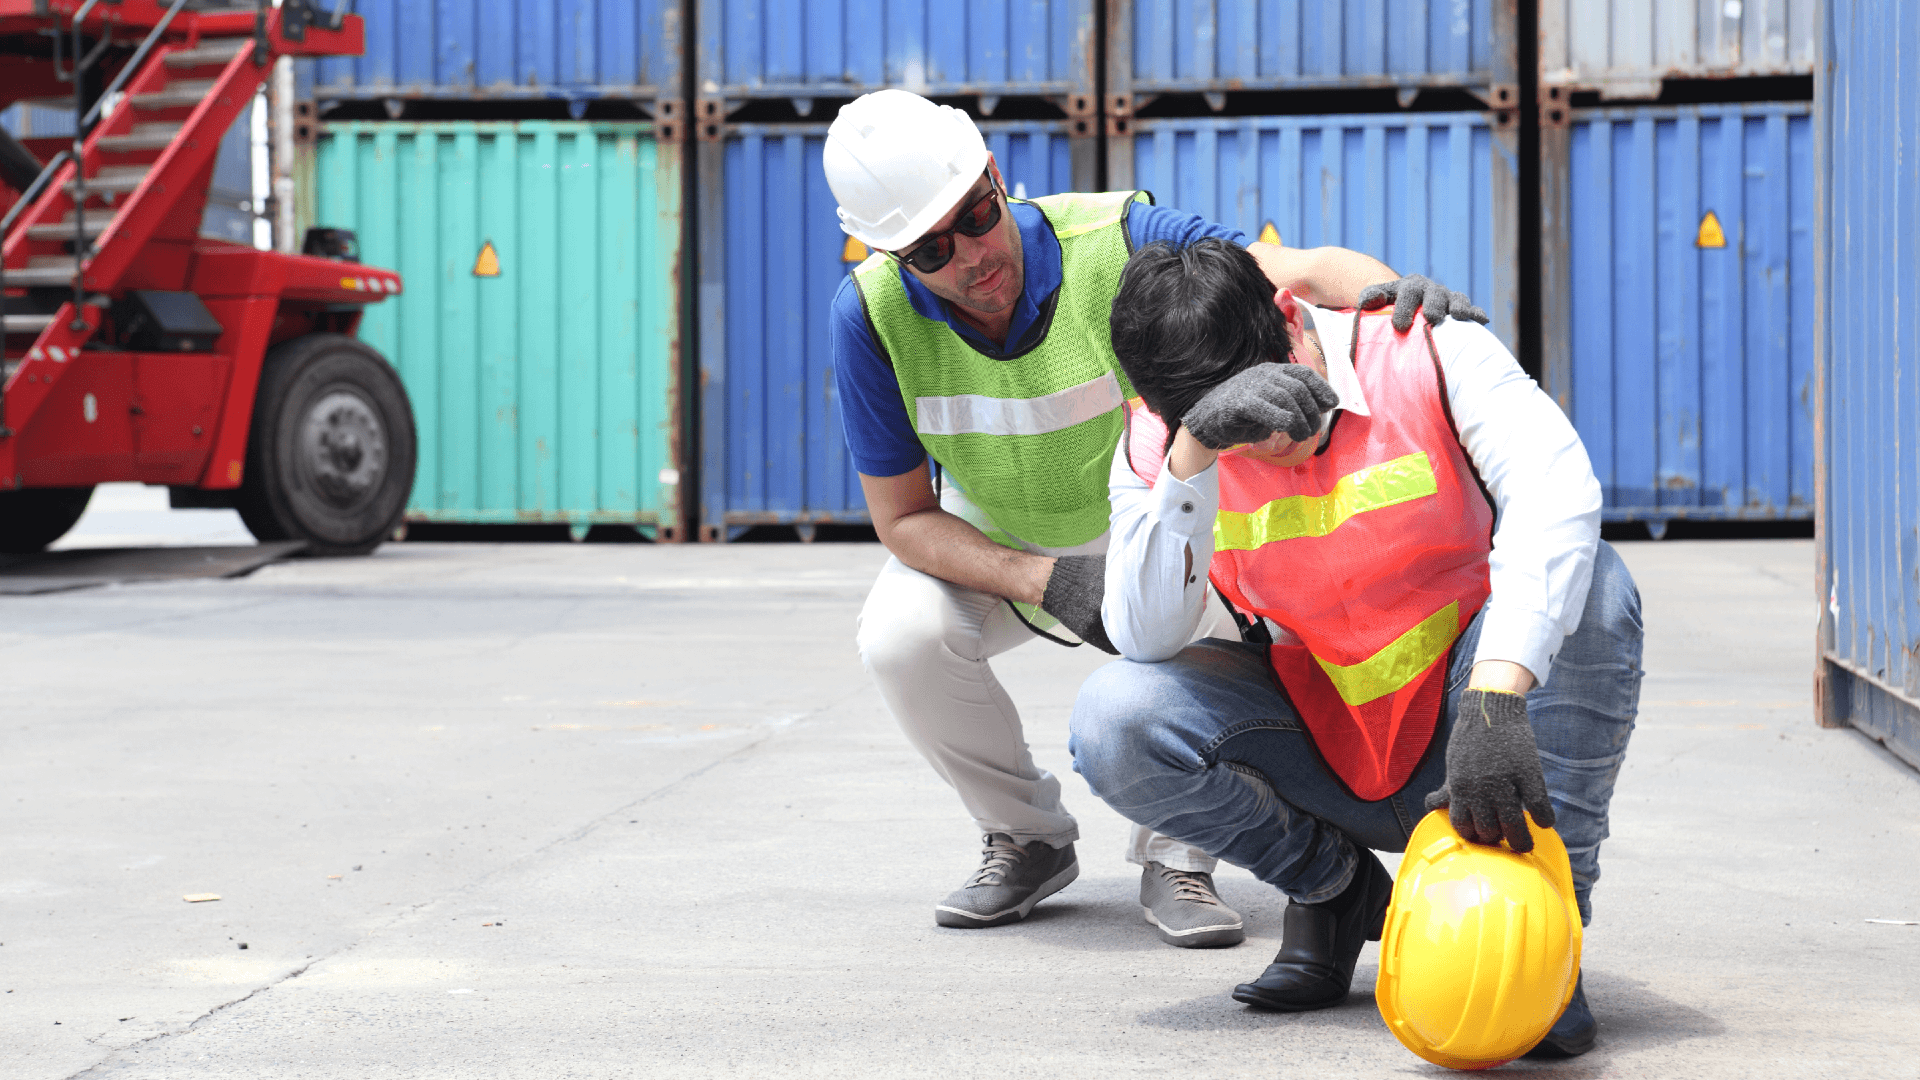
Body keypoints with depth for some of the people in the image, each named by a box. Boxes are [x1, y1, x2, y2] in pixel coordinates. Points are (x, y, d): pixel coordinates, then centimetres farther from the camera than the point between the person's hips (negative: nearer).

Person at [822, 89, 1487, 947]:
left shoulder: (1111, 241, -32)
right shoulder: (870, 314, -26)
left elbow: (1298, 269, -41)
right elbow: (902, 518, -19)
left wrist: (1380, 290, -65)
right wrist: (1045, 584, -34)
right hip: (992, 541, 1)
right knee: (900, 637, -27)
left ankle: (1174, 856, -8)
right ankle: (1028, 840, 0)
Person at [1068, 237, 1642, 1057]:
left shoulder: (1427, 353, -15)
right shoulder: (1157, 442, -7)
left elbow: (1556, 488, -33)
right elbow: (1144, 638, -20)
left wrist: (1497, 698, -47)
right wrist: (1192, 457, -34)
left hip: (1471, 742, -2)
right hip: (1326, 759, 2)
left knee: (1588, 584, -31)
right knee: (1113, 720, -23)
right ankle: (1336, 887, 3)